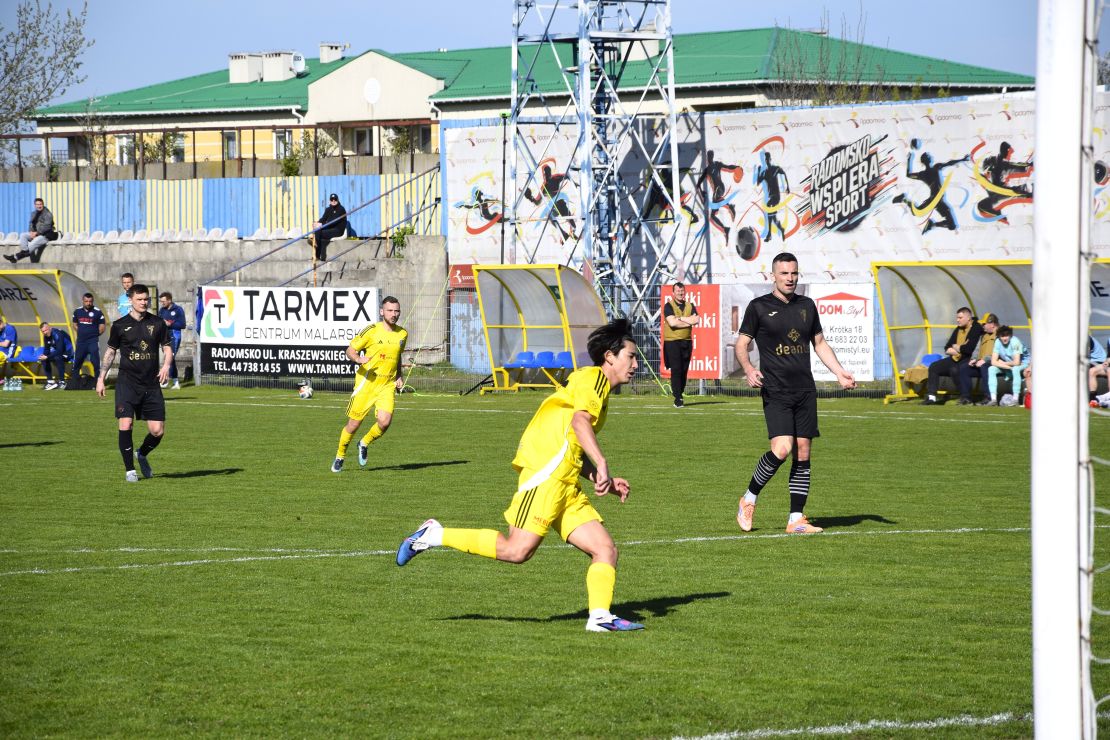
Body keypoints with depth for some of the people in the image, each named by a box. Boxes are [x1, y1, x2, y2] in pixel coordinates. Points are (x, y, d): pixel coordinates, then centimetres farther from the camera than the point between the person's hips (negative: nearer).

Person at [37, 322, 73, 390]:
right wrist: (43, 356, -18)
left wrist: (47, 357, -35)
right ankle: (50, 381, -6)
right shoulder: (46, 336, -1)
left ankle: (62, 381, -29)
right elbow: (46, 350, 5)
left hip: (67, 353, -8)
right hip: (58, 353, 9)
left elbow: (59, 351, -33)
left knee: (57, 358, -37)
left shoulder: (57, 334, -27)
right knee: (43, 359, -8)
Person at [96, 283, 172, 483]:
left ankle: (142, 455, 30)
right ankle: (130, 470, -1)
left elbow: (166, 347, 13)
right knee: (126, 425, -15)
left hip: (151, 384, 2)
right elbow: (111, 351, 12)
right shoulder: (120, 325, 2)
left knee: (158, 431, -1)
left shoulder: (157, 323, 5)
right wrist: (101, 378, 9)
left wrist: (166, 365, -7)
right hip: (127, 382, -2)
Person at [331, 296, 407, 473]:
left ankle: (365, 444, 14)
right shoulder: (371, 330, -7)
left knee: (384, 422, -17)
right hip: (366, 383, -3)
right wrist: (358, 359, -25)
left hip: (387, 385, 3)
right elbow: (350, 350, -4)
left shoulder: (402, 334, 8)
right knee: (354, 424, 1)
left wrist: (399, 376, 13)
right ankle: (340, 457, 24)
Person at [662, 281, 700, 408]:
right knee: (676, 370, -10)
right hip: (672, 341, -4)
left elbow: (696, 320, -5)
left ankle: (679, 395, 18)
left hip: (686, 342, 4)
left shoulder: (690, 306, 12)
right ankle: (677, 399, -10)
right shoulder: (669, 306, -1)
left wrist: (680, 318, -11)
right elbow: (672, 322, -17)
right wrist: (689, 322, -10)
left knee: (684, 370, 5)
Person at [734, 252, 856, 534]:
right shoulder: (759, 307, 0)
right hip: (775, 392, -5)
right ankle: (749, 499, 2)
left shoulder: (807, 306, 13)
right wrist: (749, 369, -18)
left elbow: (820, 343, 23)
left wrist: (839, 372, 12)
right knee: (782, 448, -19)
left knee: (803, 453, 2)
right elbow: (741, 344, 2)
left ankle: (796, 519, 6)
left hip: (805, 391, 5)